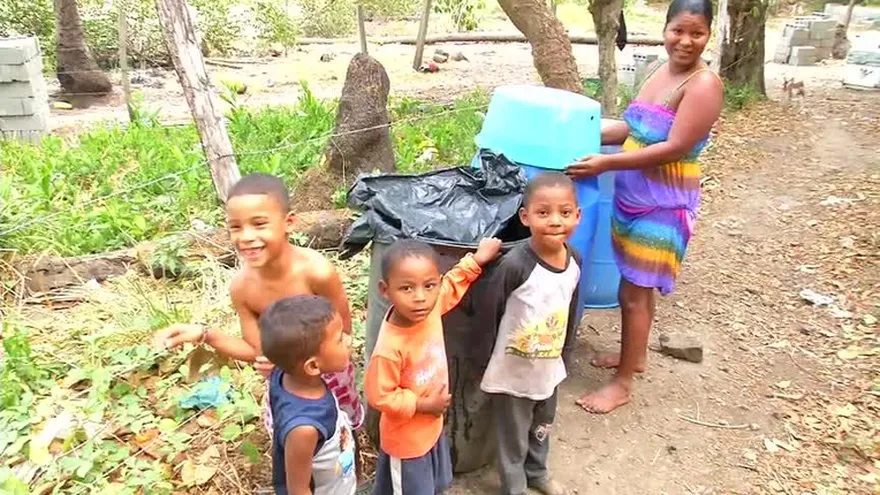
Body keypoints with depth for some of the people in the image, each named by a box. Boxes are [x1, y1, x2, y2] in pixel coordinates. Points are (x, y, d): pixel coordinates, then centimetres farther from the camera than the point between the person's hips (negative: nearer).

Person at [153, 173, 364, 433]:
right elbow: (257, 351, -11)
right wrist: (204, 334, -23)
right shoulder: (241, 287, -22)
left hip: (328, 371, -3)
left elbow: (343, 331, -21)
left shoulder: (317, 271, -35)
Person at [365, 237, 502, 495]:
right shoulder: (390, 347, -38)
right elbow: (379, 396, -26)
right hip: (406, 439, -7)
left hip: (433, 427, 7)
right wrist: (423, 405, -20)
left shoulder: (431, 307, -19)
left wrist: (476, 260, -2)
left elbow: (453, 283, 4)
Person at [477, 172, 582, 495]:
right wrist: (505, 345, -5)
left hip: (549, 370, 6)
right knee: (513, 438, 16)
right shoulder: (515, 265, -30)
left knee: (542, 428, 30)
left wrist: (563, 354, 11)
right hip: (512, 374, -6)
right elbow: (486, 308, -18)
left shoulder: (574, 262, -10)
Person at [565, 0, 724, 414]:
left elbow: (674, 148, -23)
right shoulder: (659, 71, 9)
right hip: (632, 196, 8)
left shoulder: (704, 85, -16)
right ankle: (635, 355, 39)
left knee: (634, 292, -1)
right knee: (636, 285, 19)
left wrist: (606, 163, -26)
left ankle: (623, 384, 14)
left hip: (664, 204, -8)